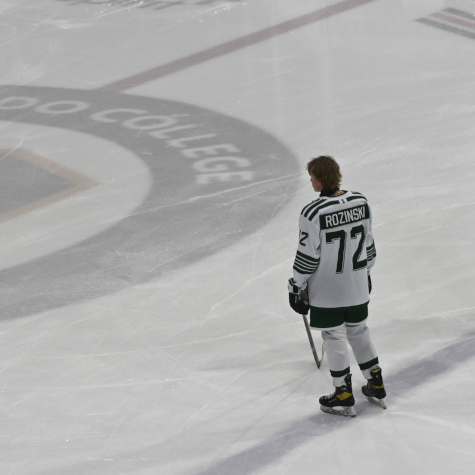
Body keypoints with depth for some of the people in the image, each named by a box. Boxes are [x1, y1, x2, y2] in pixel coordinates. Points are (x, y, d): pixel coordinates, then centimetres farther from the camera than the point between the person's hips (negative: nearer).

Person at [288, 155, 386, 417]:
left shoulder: (313, 213, -23)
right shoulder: (360, 202, -5)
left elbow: (307, 256, -17)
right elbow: (368, 243, 6)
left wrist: (297, 287, -4)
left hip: (326, 290, -6)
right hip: (358, 286, 6)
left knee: (334, 337, 7)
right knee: (359, 331, 21)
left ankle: (344, 397, 14)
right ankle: (376, 387, 28)